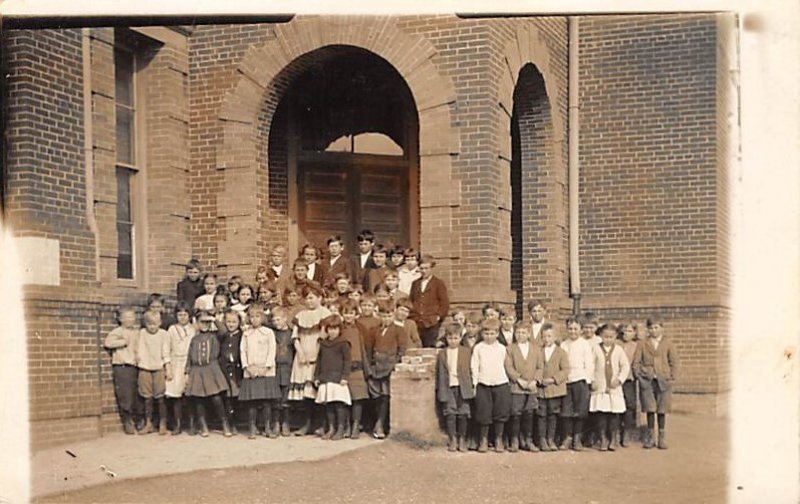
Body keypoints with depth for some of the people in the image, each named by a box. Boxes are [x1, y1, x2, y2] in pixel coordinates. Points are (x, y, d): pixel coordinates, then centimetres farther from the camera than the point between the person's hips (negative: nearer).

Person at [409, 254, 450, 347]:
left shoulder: (439, 284, 5)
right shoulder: (415, 283, 18)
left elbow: (445, 304, 1)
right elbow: (410, 301, 21)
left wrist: (438, 316, -7)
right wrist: (410, 315, 8)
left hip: (431, 324, -4)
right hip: (416, 323, 4)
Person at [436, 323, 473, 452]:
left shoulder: (467, 352, 5)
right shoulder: (442, 354, 8)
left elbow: (471, 369, 5)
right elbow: (439, 373, 9)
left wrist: (471, 385, -2)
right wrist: (439, 390, 5)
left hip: (463, 388, -1)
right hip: (448, 388, 1)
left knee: (463, 414, 1)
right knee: (450, 413, -2)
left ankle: (462, 439, 13)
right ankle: (452, 440, 6)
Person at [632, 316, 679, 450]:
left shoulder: (668, 344, 6)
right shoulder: (643, 344, 8)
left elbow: (674, 362, 6)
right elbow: (636, 362, 8)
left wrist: (672, 378, -2)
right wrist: (639, 375, -3)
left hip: (663, 381, 0)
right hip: (647, 381, 0)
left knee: (662, 410, 4)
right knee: (650, 409, -3)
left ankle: (662, 438, 14)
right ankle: (649, 438, 8)